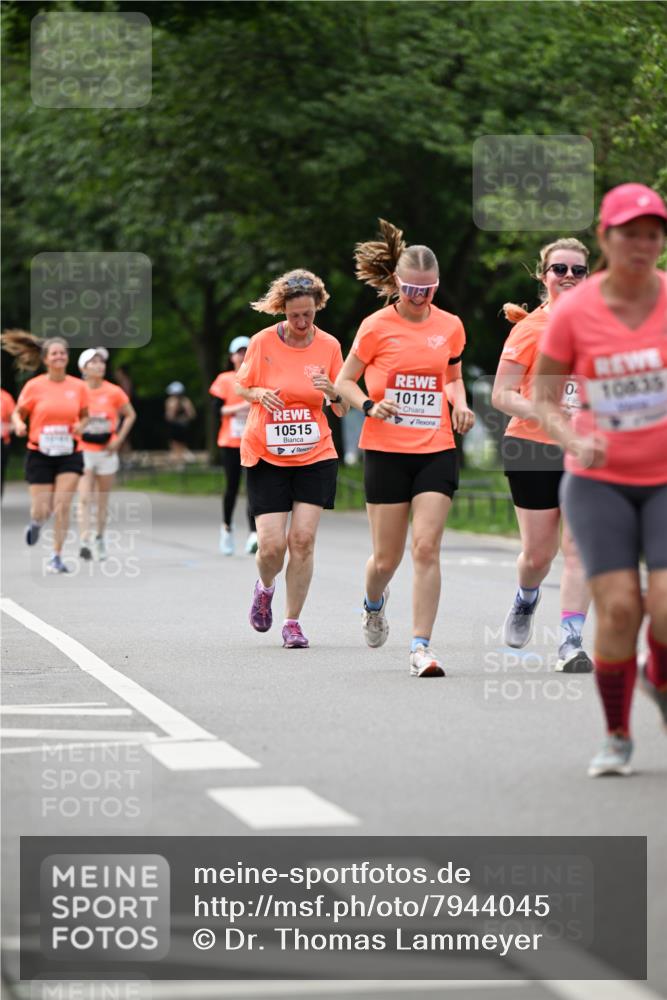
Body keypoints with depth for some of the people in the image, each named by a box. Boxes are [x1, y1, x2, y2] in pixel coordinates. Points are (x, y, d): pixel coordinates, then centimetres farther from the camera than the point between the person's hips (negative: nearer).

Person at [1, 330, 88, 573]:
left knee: (62, 505, -13)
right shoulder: (34, 386, -4)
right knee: (42, 510, -1)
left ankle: (56, 557, -3)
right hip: (40, 453, -1)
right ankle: (35, 523, 39)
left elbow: (84, 416, 16)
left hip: (69, 454, 1)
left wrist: (81, 426, -7)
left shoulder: (78, 386, 2)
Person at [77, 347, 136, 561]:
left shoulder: (114, 392, -1)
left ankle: (99, 538, 29)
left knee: (102, 500, 10)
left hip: (106, 452, 2)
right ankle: (84, 542, -20)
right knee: (84, 498, -14)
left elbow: (130, 415, 10)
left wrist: (119, 439, 0)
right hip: (83, 451, -2)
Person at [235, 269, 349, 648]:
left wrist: (333, 393, -18)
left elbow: (343, 410, 5)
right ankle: (265, 588, 27)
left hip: (316, 457, 1)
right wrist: (259, 393, -13)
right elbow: (241, 387, 10)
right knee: (272, 544, -8)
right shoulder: (263, 342, -5)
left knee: (303, 538, -9)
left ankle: (293, 621, 4)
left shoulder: (329, 346, -1)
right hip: (266, 457, -1)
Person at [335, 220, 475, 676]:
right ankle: (374, 603, 40)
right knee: (388, 557, 4)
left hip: (437, 451, 1)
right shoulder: (377, 327, -3)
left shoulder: (450, 326, 5)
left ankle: (421, 647, -10)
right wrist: (369, 406, -13)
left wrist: (460, 405, 2)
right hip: (386, 450, -1)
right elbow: (344, 380, 6)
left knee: (427, 548, -12)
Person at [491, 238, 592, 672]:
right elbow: (501, 395, -7)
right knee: (538, 552, 6)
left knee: (580, 547, -10)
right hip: (534, 448, -2)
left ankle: (571, 642, -9)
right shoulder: (531, 327, -4)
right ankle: (527, 599, 39)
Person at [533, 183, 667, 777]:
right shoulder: (573, 313, -7)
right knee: (618, 607, -11)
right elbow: (543, 398, 3)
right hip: (599, 481, 0)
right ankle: (617, 738, 8)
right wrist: (574, 442, -16)